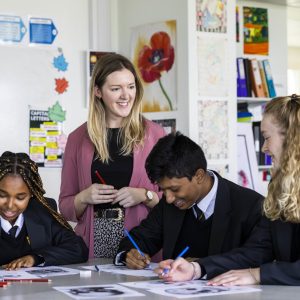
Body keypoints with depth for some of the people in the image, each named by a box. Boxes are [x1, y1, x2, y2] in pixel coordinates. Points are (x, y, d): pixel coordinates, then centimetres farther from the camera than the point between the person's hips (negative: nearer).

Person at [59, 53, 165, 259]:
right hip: (93, 243, 1)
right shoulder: (78, 139, 8)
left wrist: (145, 196, -12)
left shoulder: (154, 134, 3)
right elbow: (65, 207, 12)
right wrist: (84, 197, -7)